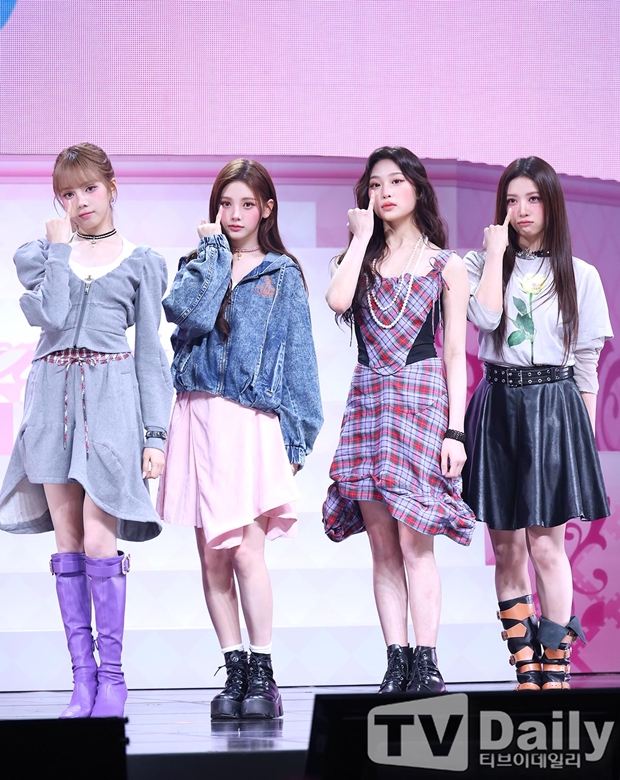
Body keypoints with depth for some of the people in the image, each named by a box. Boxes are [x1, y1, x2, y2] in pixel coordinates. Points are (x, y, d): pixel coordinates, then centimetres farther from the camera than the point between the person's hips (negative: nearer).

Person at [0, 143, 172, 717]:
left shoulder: (140, 262, 9)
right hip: (54, 394, 2)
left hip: (111, 398, -2)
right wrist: (60, 247, -2)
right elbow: (52, 314, -7)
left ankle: (111, 675, -4)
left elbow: (151, 353, 6)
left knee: (97, 538, -11)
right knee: (67, 540, 1)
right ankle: (83, 674, 5)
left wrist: (156, 434, 0)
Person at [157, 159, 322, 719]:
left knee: (247, 551, -13)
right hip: (199, 417, 3)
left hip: (253, 421, -3)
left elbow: (297, 359, 5)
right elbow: (189, 313, -9)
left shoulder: (283, 275, 8)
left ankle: (262, 675, -6)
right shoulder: (199, 264, 14)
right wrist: (213, 250, -1)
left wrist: (295, 438, -2)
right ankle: (235, 673, 9)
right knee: (212, 557, 3)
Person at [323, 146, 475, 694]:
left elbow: (456, 354, 3)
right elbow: (337, 300, -11)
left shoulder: (446, 266, 7)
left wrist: (455, 430, -5)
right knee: (383, 546, 1)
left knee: (413, 541, -10)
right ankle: (396, 662, 3)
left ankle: (426, 663, -8)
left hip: (422, 397, -3)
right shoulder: (359, 260, 14)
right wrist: (362, 236, -1)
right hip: (368, 398, 3)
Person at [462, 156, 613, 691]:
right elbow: (485, 316, -14)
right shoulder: (483, 264, 7)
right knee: (507, 549, 3)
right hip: (498, 404, 2)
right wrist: (496, 250, -8)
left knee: (546, 544, -8)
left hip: (554, 406, -2)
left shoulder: (580, 276, 6)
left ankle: (556, 670, -3)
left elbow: (586, 361, 8)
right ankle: (527, 672, 10)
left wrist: (586, 433, 4)